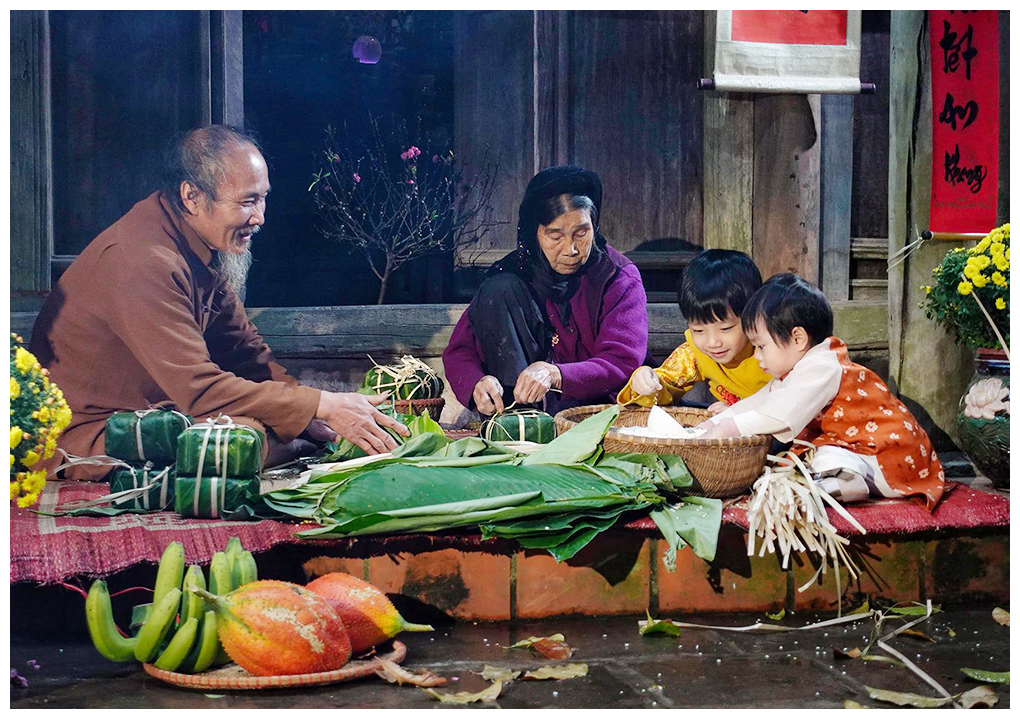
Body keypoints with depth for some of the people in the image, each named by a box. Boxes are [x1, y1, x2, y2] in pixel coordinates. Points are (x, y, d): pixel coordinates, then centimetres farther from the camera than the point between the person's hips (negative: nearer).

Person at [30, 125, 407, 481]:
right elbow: (199, 389, -30)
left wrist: (313, 415, -5)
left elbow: (243, 348, 10)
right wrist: (323, 405, -27)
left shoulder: (204, 244, 3)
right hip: (86, 434, -10)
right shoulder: (146, 263, -28)